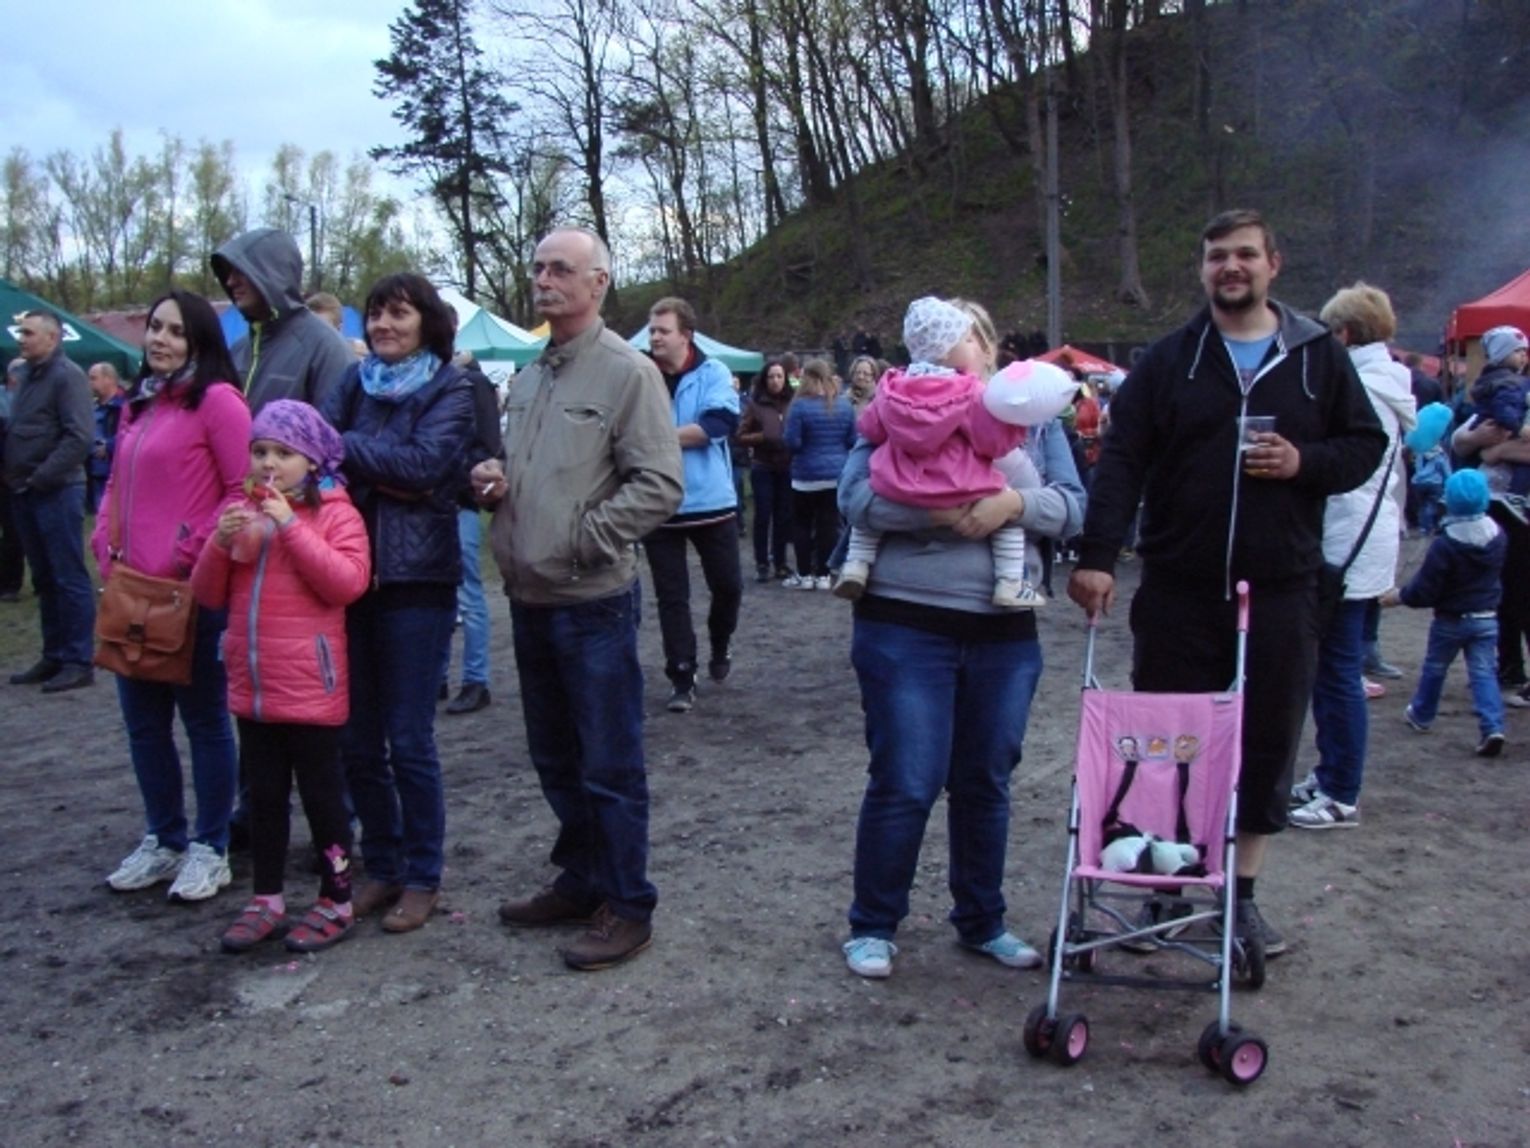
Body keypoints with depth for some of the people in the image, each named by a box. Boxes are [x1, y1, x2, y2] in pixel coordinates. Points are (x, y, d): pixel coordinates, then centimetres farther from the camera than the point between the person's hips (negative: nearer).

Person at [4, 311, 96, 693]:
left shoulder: (67, 376, -9)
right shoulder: (28, 376, 16)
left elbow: (79, 437, -17)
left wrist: (41, 477, -17)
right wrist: (12, 471, 6)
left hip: (56, 492, -8)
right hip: (25, 493, 8)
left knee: (69, 578, -4)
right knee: (44, 579, 12)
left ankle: (79, 661, 1)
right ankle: (53, 657, 20)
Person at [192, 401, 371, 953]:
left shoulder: (335, 513, -6)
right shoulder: (240, 511, 9)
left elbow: (348, 583, -21)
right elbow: (208, 595, 8)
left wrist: (290, 526, -22)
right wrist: (221, 543, -10)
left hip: (311, 689, -5)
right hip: (251, 686, 5)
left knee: (321, 794, 6)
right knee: (264, 795, 14)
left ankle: (336, 902, 18)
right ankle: (266, 900, 26)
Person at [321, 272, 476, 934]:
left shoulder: (450, 390, 0)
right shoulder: (355, 381, 12)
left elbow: (423, 462, -16)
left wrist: (343, 448, -8)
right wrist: (381, 474, -18)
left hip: (415, 580, -4)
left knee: (409, 739, 1)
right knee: (357, 739, 9)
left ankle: (422, 877, 16)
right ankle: (380, 867, 25)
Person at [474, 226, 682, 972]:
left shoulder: (627, 372, -10)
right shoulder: (528, 377, 13)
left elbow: (659, 486, -16)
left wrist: (581, 538, -17)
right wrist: (493, 483, 3)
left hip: (594, 602, -8)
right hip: (529, 598, 8)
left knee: (610, 765, 1)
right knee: (555, 757, 18)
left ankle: (628, 906, 14)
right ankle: (580, 880, 34)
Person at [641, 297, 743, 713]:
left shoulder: (713, 374, -3)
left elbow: (720, 422, -19)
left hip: (711, 502, 0)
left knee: (727, 585, 11)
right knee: (671, 596, 5)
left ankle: (719, 646, 38)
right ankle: (682, 678, 14)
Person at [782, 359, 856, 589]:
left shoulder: (800, 405, -12)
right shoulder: (844, 404, 1)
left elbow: (792, 442, -13)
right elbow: (853, 440, 6)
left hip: (807, 475, -4)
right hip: (838, 474, 4)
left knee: (802, 525, 8)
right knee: (829, 525, 6)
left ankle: (804, 575, 9)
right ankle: (823, 575, 9)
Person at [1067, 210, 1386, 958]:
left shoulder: (1320, 356, 8)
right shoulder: (1168, 362, 4)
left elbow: (1366, 444, 11)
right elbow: (1120, 461, -5)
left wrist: (1306, 463, -11)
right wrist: (1097, 555, -17)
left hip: (1280, 589, 1)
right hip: (1178, 589, -1)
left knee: (1268, 743, 7)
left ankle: (1242, 891, 22)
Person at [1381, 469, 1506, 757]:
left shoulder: (1444, 543, -21)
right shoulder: (1498, 536, -4)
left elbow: (1424, 590, -17)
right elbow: (1498, 573, 13)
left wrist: (1398, 596, -3)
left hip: (1450, 621, -4)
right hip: (1487, 619, 4)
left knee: (1434, 668, 16)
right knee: (1483, 672, 2)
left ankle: (1421, 716, 33)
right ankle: (1492, 727, -12)